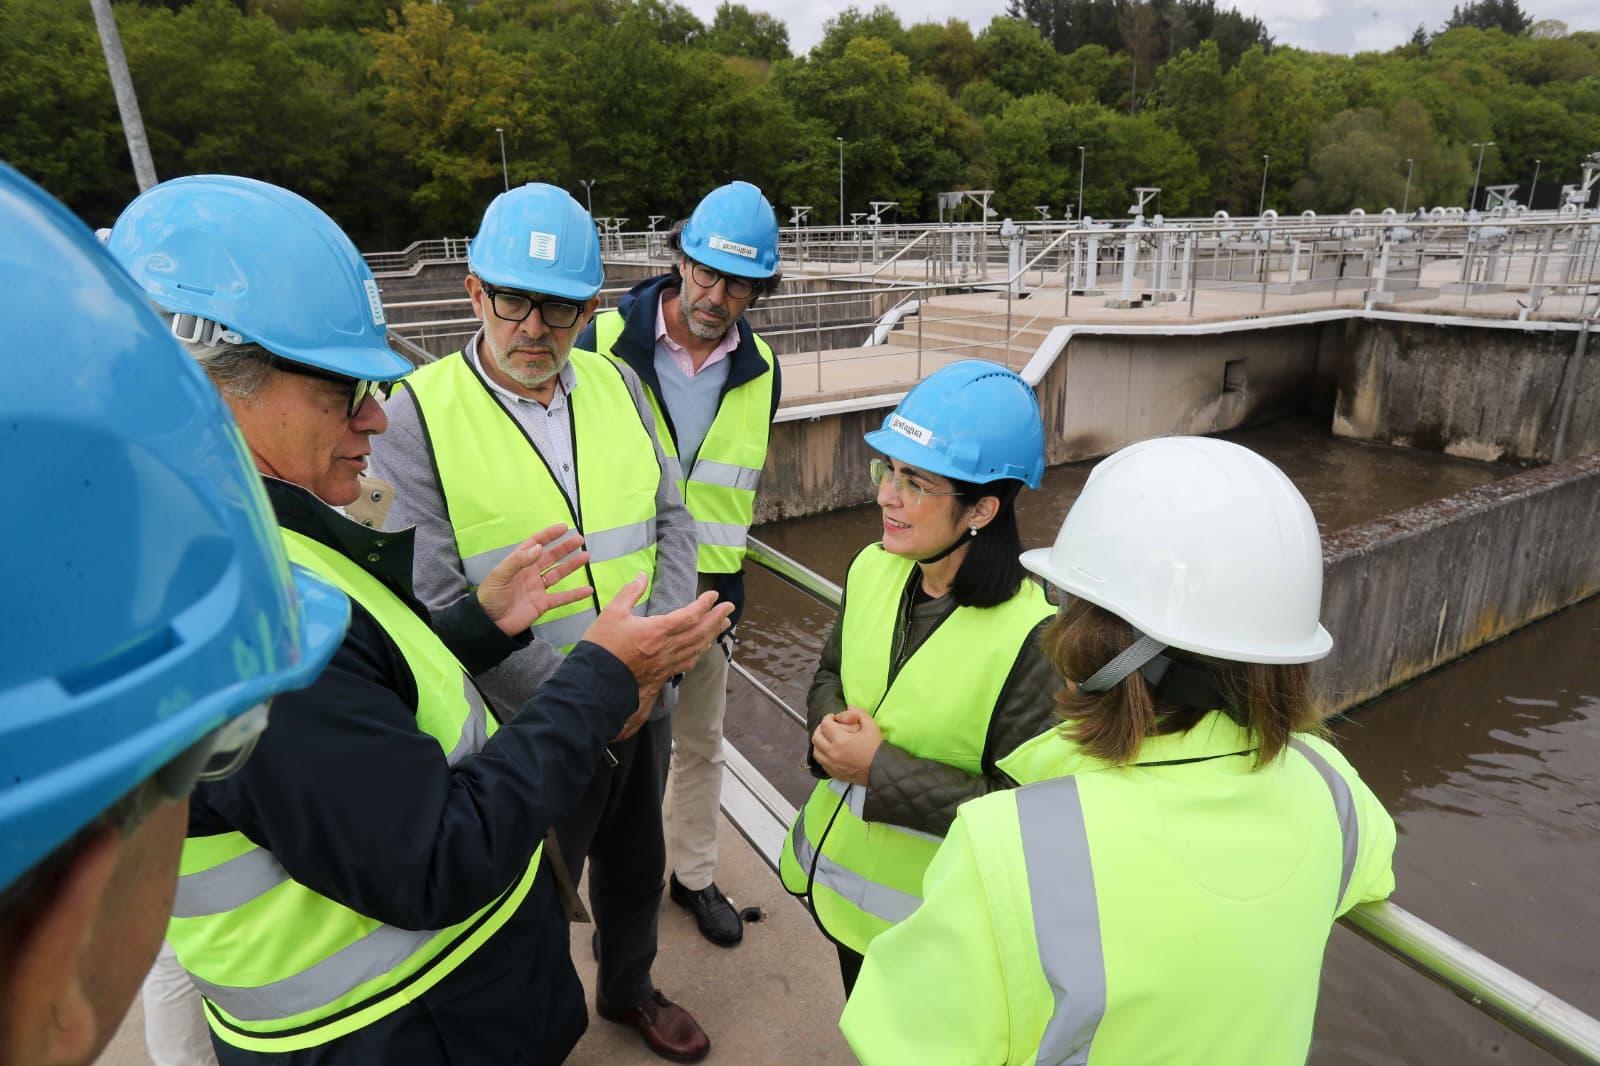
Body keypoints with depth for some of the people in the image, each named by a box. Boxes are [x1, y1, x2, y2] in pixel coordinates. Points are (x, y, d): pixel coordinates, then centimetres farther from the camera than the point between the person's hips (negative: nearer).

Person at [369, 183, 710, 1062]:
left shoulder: (616, 384, -1)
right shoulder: (418, 415, -15)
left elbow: (672, 522, 3)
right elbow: (435, 601, -17)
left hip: (645, 706, 5)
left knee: (636, 866, 27)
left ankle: (629, 989, 56)